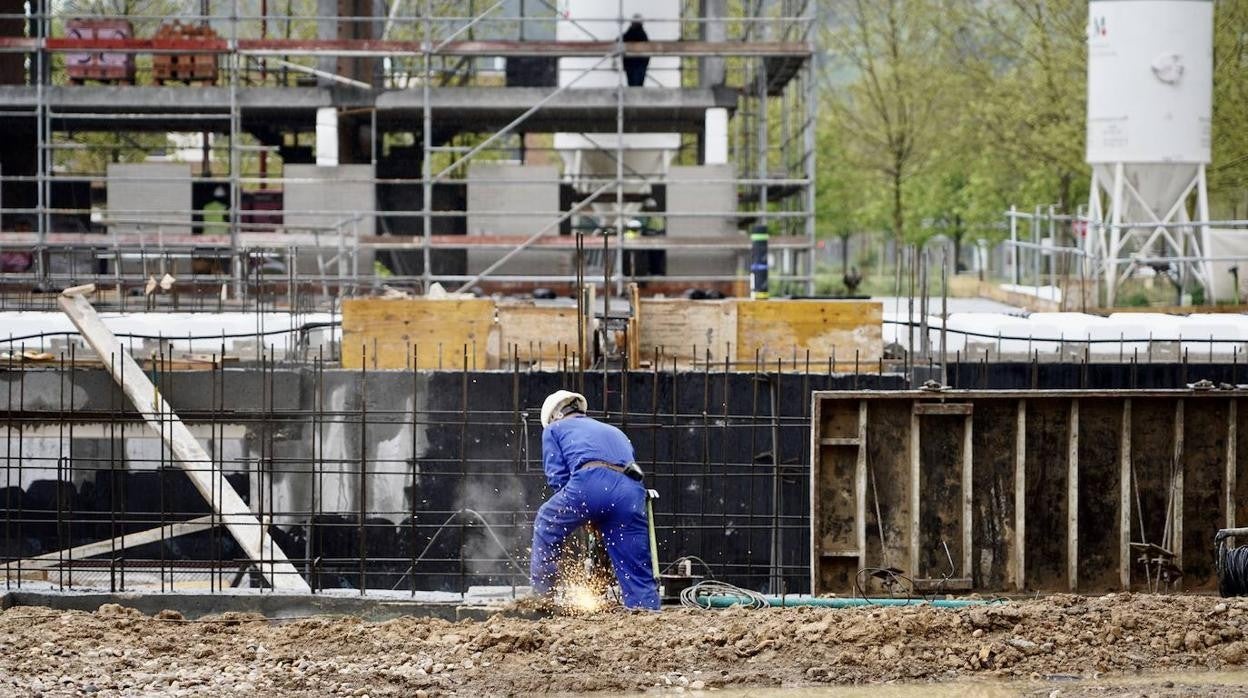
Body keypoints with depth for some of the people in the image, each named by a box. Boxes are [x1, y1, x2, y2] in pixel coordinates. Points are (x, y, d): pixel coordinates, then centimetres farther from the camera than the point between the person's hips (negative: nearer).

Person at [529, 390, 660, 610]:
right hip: (632, 491, 4)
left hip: (591, 481, -4)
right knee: (639, 573, 8)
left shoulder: (554, 429, 28)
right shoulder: (615, 433, 42)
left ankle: (541, 594, 21)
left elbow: (557, 476, 14)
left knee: (547, 525, 23)